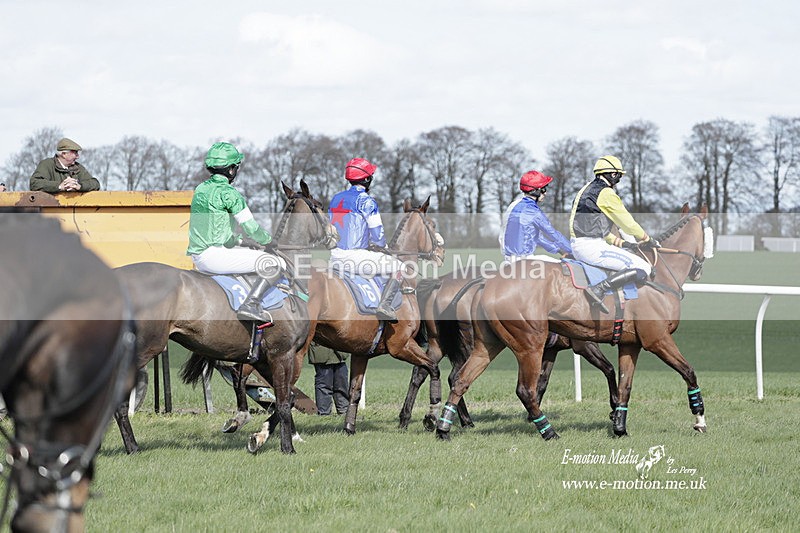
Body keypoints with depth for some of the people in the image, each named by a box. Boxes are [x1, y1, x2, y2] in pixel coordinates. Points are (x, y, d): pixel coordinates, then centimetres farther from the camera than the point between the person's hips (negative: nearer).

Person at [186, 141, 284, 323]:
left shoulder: (200, 189, 14)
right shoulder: (228, 192, -12)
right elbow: (251, 227, -10)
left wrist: (244, 242, 21)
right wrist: (269, 244, 9)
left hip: (198, 257, 9)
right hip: (215, 255, -9)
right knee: (275, 264, -10)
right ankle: (250, 305, -24)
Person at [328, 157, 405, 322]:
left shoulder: (335, 199, 13)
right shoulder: (366, 201, -11)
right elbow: (378, 235, -11)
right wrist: (382, 245, 14)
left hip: (334, 257, 8)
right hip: (356, 256, -8)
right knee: (399, 268, 3)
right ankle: (384, 305, -13)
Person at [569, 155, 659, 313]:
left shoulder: (587, 190, 21)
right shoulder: (606, 193, -9)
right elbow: (627, 223, -4)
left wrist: (624, 244, 19)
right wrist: (648, 240, 12)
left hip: (577, 246, 10)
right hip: (591, 246, -10)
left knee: (628, 252, 31)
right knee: (643, 268, -15)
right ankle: (599, 289, -27)